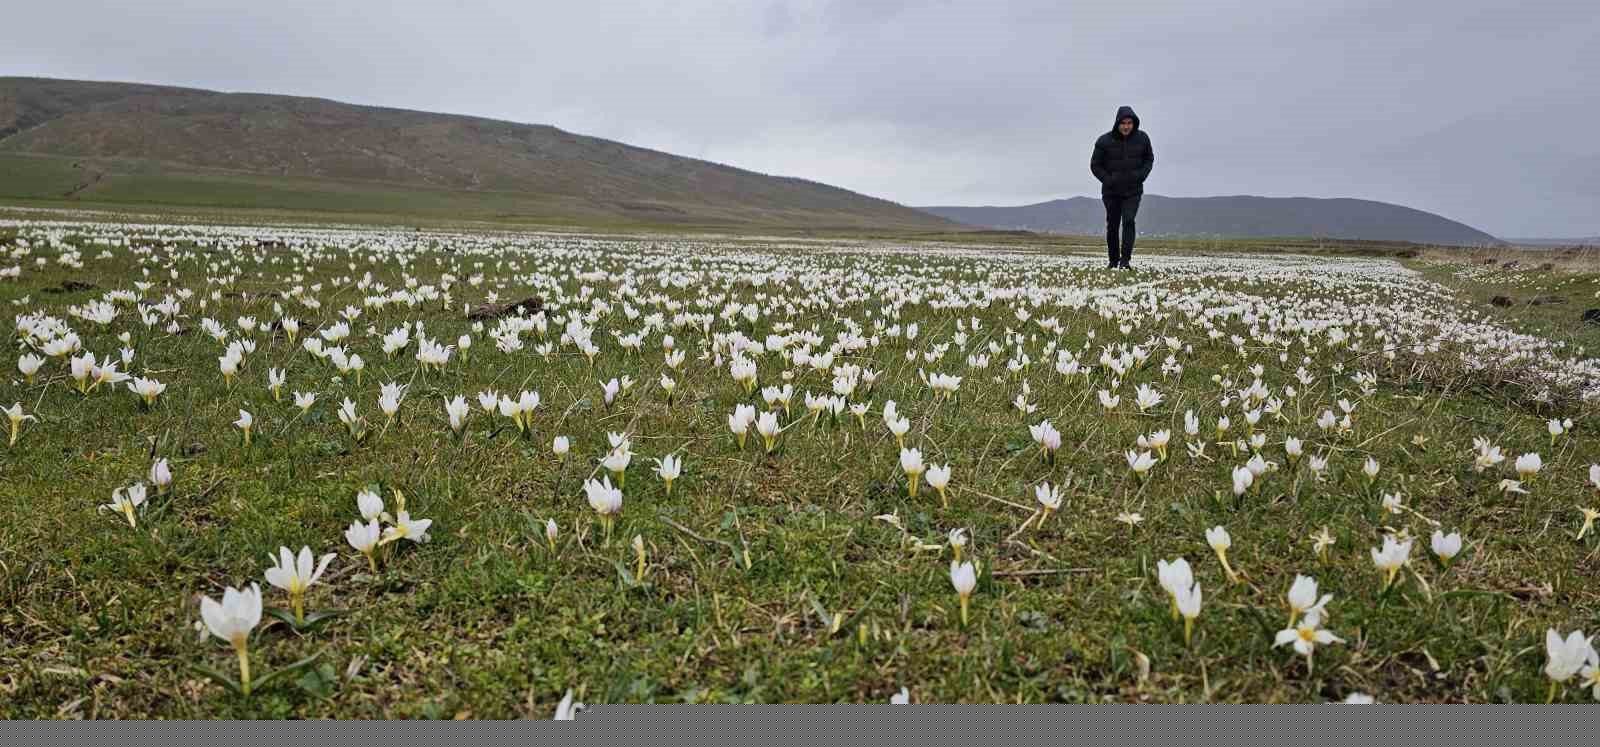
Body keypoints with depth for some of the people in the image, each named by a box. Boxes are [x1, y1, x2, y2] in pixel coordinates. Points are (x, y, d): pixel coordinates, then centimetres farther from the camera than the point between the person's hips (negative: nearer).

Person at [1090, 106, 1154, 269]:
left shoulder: (1142, 138, -4)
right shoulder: (1104, 141, -11)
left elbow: (1149, 158, 12)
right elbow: (1095, 165, -1)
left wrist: (1142, 175, -5)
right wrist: (1108, 180, -12)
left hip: (1133, 191, 0)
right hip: (1111, 192, 0)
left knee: (1128, 221, -17)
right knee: (1112, 226, 9)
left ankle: (1125, 260, -18)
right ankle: (1113, 260, 24)